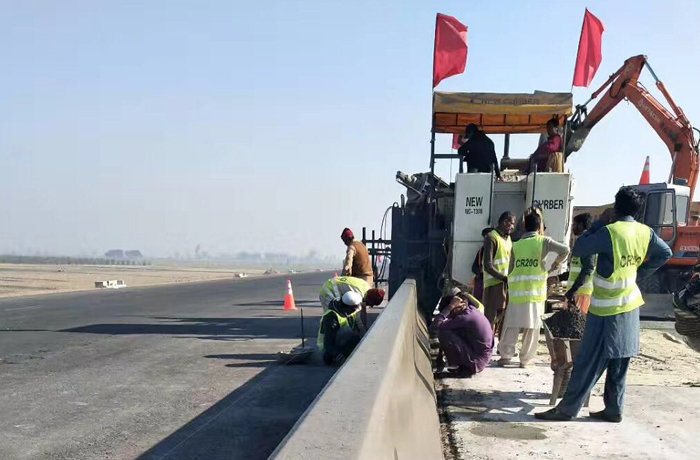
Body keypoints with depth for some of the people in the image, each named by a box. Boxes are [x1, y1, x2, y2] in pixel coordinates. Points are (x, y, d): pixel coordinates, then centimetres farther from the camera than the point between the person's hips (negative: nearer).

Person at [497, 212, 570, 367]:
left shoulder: (516, 245, 10)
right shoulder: (543, 241, 2)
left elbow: (511, 270, 11)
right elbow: (565, 250, -8)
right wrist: (556, 263, 10)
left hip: (516, 291, 2)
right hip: (535, 292, -2)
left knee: (511, 325, 9)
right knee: (532, 327, 6)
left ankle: (506, 355, 7)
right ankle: (525, 359, 9)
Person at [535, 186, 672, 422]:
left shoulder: (609, 232, -20)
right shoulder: (646, 233, 0)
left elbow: (578, 249, -10)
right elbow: (665, 253, 16)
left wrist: (600, 222, -4)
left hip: (606, 309, -6)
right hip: (629, 306, 6)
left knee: (588, 362, -2)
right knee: (618, 365, 14)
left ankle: (567, 409, 3)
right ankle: (614, 410, 20)